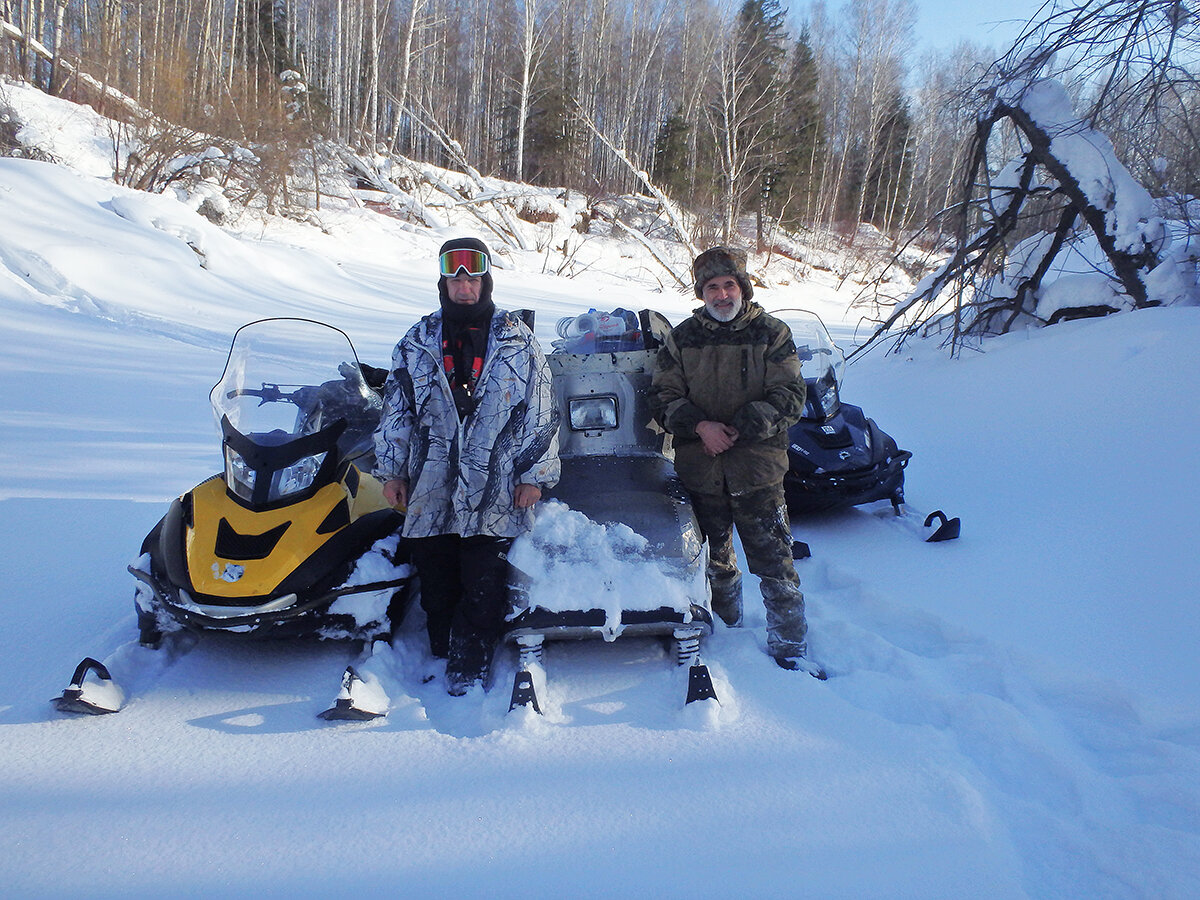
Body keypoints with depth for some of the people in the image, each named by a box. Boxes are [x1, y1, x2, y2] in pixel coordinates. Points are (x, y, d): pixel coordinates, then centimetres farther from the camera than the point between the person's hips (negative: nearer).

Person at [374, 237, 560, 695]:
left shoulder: (518, 342, 4)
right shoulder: (418, 342, 9)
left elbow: (541, 411, 4)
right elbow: (396, 408, 12)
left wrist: (535, 473, 0)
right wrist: (391, 470, 9)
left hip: (494, 491, -2)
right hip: (429, 489, 2)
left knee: (483, 584, -2)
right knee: (436, 582, 8)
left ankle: (469, 664, 11)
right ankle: (441, 651, 23)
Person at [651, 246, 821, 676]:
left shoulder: (772, 334, 2)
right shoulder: (681, 339, 7)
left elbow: (789, 397, -4)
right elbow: (665, 397, 4)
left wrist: (740, 429, -15)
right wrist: (700, 426, -14)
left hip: (757, 467, -2)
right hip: (698, 468, 2)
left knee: (774, 562, -3)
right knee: (714, 560, 16)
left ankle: (789, 648, 8)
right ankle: (727, 629, 36)